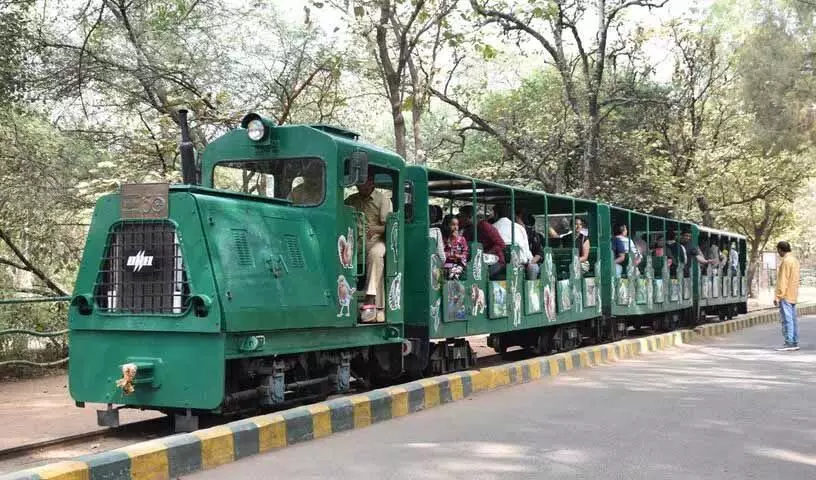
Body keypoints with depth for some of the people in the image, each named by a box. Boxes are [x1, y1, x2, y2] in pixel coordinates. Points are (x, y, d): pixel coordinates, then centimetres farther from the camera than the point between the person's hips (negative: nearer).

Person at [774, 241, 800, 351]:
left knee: (787, 319, -10)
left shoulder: (786, 261, -15)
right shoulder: (794, 260, 16)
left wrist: (778, 296, -18)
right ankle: (795, 343, 12)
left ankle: (789, 343, -12)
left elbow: (783, 281, -19)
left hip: (785, 296, -10)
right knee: (793, 319, 10)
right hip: (793, 295, 10)